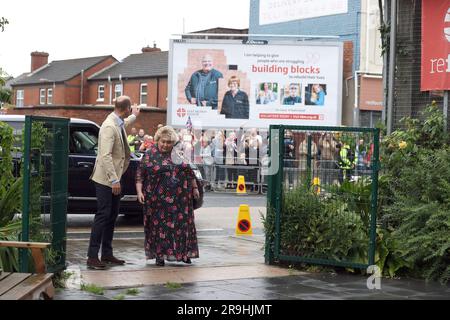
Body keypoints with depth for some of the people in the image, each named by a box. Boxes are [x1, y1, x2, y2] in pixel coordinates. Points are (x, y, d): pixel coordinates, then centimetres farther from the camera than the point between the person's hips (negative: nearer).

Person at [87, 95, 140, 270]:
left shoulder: (119, 124, 8)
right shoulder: (109, 126, -21)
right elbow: (105, 155, -26)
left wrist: (134, 116, 51)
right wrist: (114, 180, -27)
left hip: (114, 178, 10)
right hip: (106, 179, -10)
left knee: (112, 216, 13)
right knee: (103, 216, -9)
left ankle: (107, 254, 20)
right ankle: (92, 257, -7)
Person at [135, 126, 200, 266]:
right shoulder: (150, 154, -2)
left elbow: (190, 171, 14)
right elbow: (140, 174, -3)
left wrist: (195, 188, 12)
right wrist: (139, 191, -11)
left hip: (179, 199, 3)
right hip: (158, 200, -3)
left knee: (181, 223, 5)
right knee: (159, 225, 1)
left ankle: (183, 252, 15)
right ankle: (160, 255, 10)